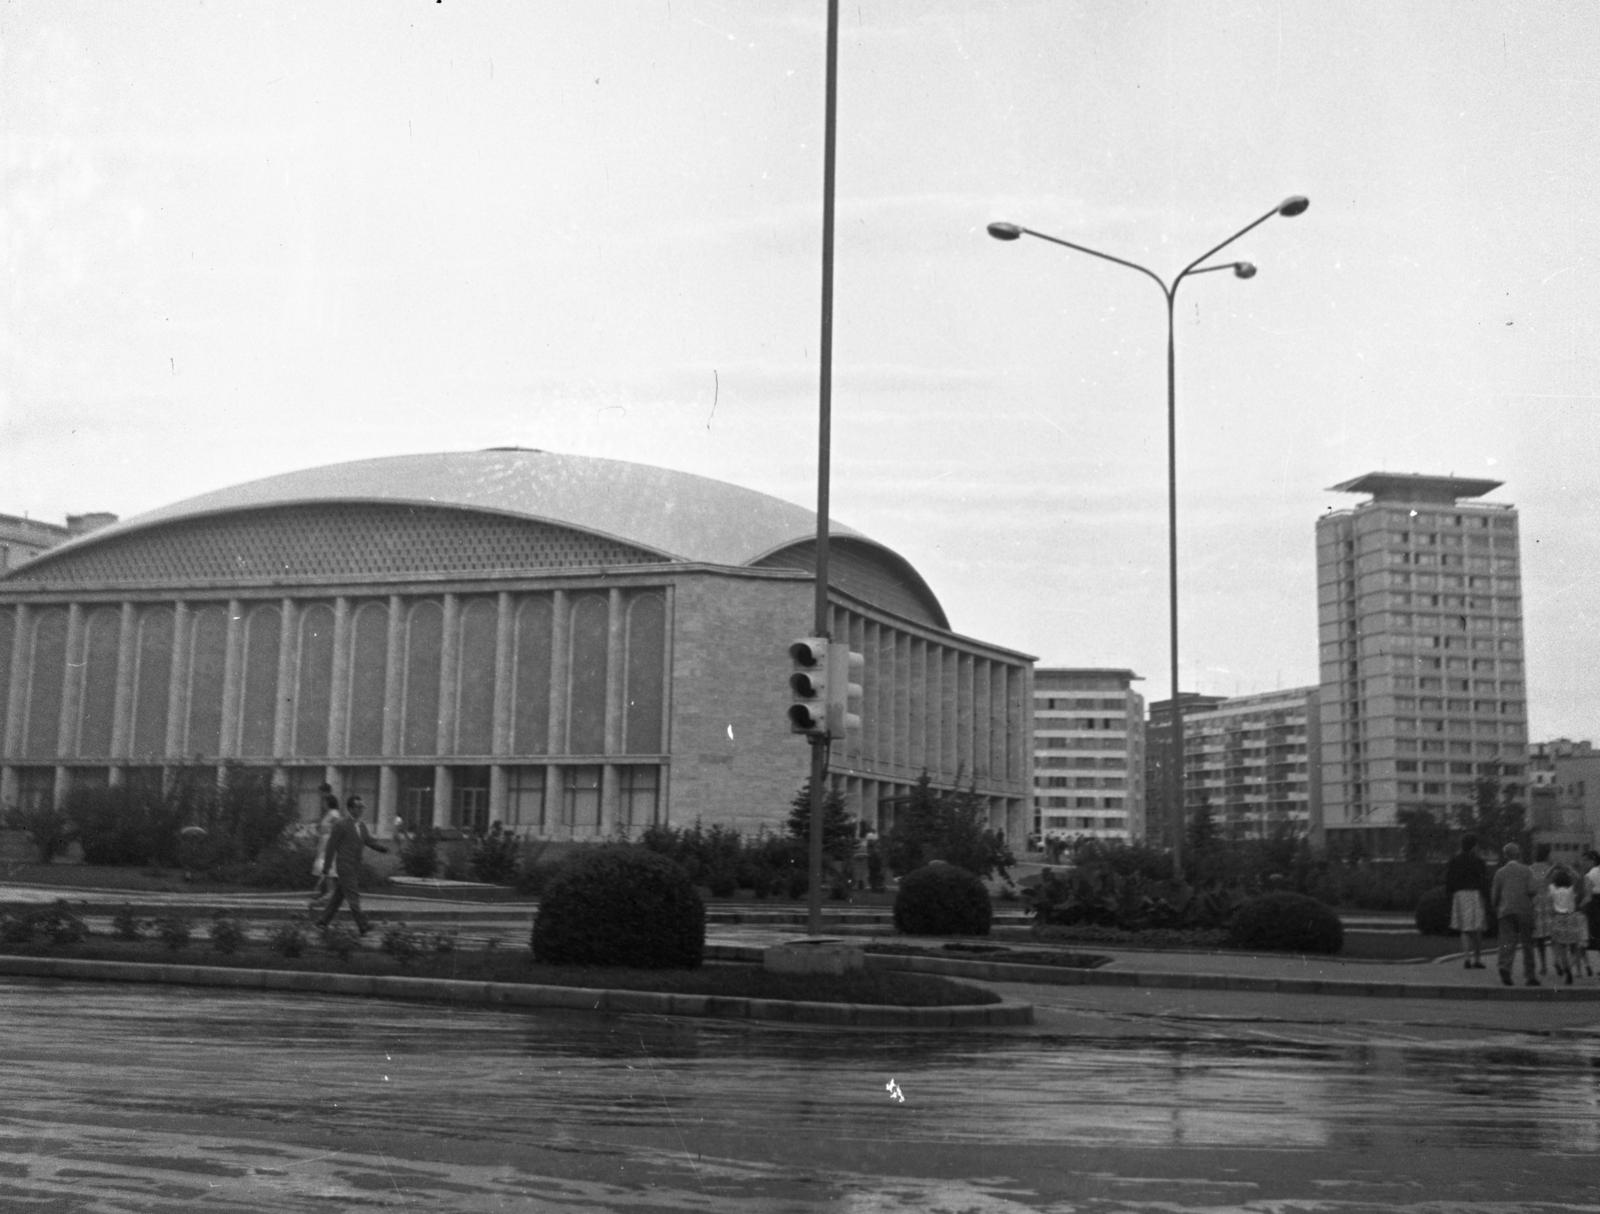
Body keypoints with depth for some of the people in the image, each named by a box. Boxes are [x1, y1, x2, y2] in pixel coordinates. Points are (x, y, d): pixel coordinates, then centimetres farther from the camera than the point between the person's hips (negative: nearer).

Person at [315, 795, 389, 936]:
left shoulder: (362, 825, 14)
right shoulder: (340, 825, -9)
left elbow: (370, 841, 11)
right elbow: (331, 846, -8)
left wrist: (383, 848, -10)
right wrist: (326, 867, -8)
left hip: (355, 868, 8)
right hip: (344, 867, -8)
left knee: (338, 896, 13)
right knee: (353, 897, -10)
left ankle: (323, 922, 23)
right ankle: (362, 927, -12)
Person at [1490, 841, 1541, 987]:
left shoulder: (1500, 872, 5)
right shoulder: (1526, 870, 1)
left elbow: (1494, 896, 4)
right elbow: (1531, 890, -11)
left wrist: (1497, 908, 21)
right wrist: (1536, 890, 12)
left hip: (1505, 911, 1)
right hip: (1524, 911, -1)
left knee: (1507, 942, -4)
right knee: (1527, 944, 9)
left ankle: (1505, 967, -29)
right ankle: (1530, 976, 10)